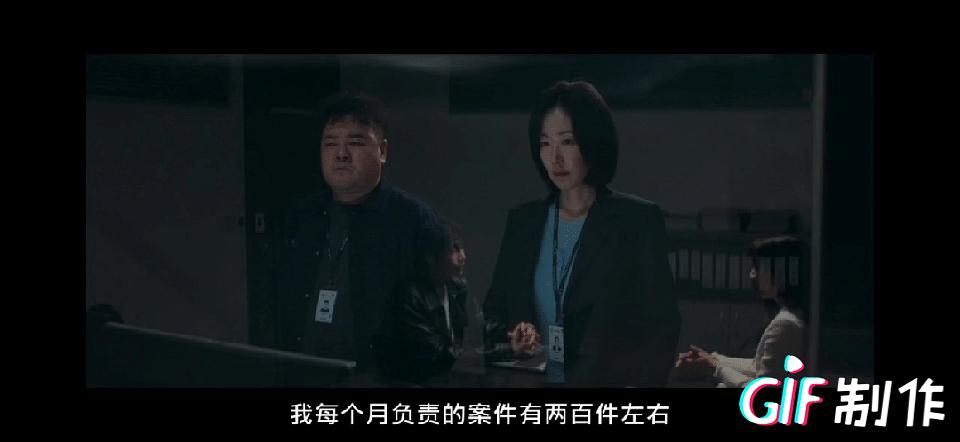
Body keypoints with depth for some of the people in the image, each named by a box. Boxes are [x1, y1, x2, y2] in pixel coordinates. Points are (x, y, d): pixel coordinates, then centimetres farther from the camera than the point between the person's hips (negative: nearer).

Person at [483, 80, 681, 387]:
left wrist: (640, 383, -22)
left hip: (608, 380, -3)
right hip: (531, 380, 4)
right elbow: (495, 310, 10)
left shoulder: (639, 220, -8)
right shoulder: (522, 221, 3)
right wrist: (512, 340, -10)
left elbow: (661, 326, -9)